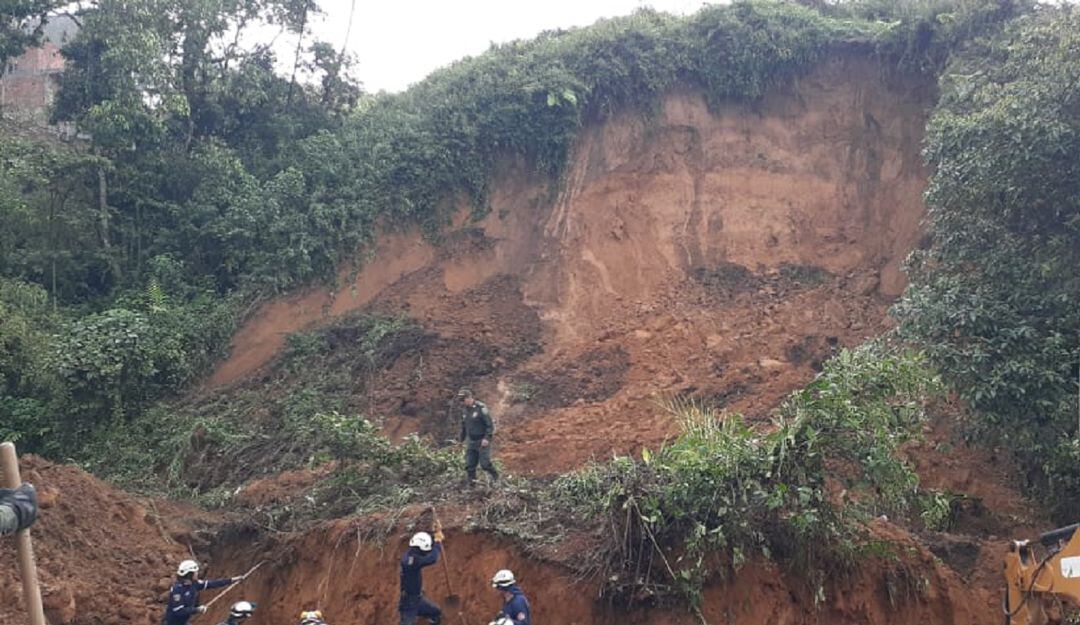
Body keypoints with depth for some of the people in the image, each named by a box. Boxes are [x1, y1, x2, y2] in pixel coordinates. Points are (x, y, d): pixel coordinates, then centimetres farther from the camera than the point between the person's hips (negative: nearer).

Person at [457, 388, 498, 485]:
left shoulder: (481, 408, -15)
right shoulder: (464, 409, 6)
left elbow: (490, 424, -15)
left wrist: (487, 438, -22)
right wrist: (462, 439, 18)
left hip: (482, 441, -6)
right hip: (471, 441, 6)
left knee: (485, 463, -7)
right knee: (469, 465, 1)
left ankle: (495, 476, 18)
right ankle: (471, 481, 9)